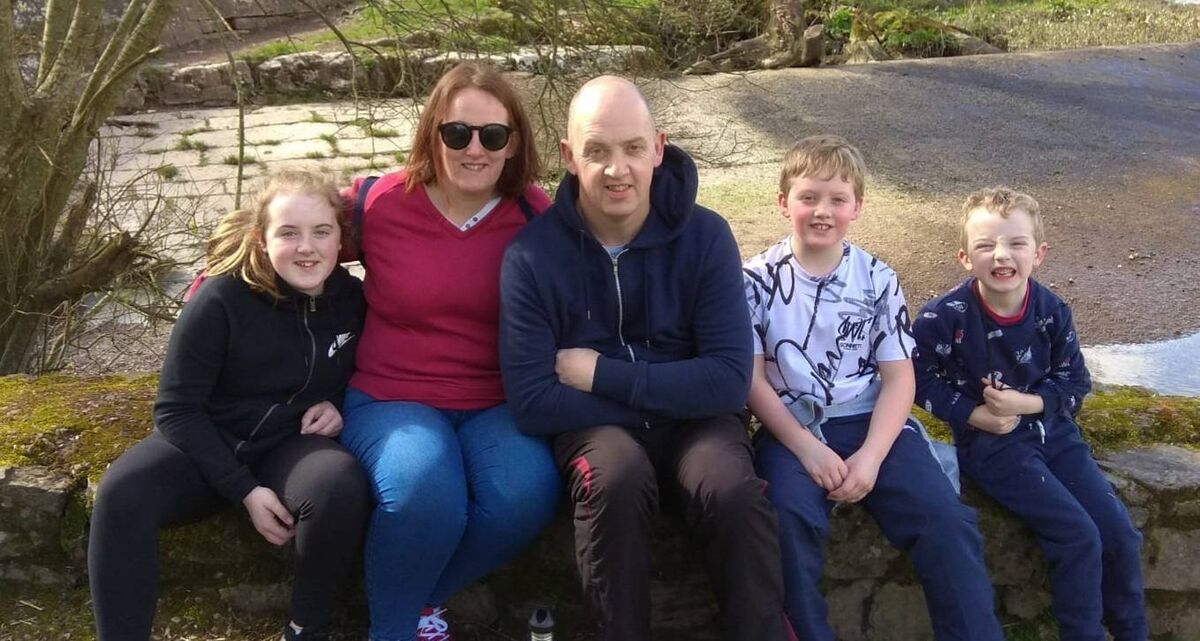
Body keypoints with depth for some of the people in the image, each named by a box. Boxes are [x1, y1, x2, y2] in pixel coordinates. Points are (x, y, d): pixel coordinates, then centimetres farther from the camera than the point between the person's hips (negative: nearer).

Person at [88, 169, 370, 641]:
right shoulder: (222, 298, -16)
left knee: (343, 487, -33)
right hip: (208, 443, -1)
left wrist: (338, 403, -8)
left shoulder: (350, 296, -5)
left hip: (291, 443, 2)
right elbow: (176, 407, -12)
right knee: (121, 493, -32)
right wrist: (244, 488, -19)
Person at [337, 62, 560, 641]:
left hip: (497, 404, 2)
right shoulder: (379, 204, -5)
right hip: (390, 398, -2)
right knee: (424, 493, -33)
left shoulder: (536, 215, -2)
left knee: (526, 496, -28)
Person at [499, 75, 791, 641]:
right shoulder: (531, 255, -12)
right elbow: (532, 401, -16)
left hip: (692, 419, 1)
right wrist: (661, 394, -15)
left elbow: (728, 379, -15)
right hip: (593, 423, 0)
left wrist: (601, 375, -17)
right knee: (616, 478, -34)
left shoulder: (705, 235, -9)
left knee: (734, 491, -31)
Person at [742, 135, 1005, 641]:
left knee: (946, 520, -17)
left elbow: (898, 376, 2)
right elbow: (752, 378, -3)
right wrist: (806, 447, -15)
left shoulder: (878, 280, 6)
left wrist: (871, 456, -14)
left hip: (872, 423, 2)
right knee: (788, 518, -31)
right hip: (793, 429, -2)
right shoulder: (757, 280, 2)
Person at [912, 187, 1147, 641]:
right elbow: (923, 380, -7)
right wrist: (975, 415, -17)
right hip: (989, 442, -5)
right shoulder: (944, 317, -15)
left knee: (1120, 534, 0)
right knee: (1079, 537, -17)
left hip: (1051, 429, 5)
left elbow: (1074, 381, 2)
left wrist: (1026, 403, -16)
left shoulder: (1052, 311, -4)